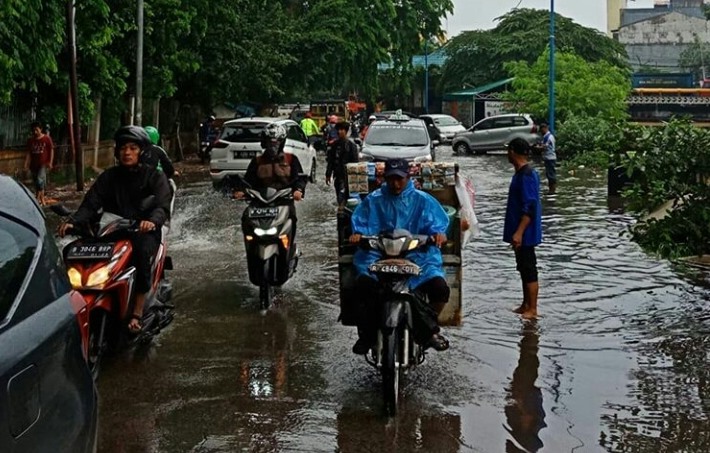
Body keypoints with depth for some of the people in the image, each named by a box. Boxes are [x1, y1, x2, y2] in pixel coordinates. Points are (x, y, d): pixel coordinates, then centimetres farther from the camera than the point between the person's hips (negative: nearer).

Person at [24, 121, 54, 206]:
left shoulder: (47, 138, -2)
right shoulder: (30, 140, 8)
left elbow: (51, 150, 0)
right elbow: (29, 153, 6)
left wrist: (50, 162, -8)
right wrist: (26, 164, -4)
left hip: (44, 164, -5)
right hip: (34, 164, 5)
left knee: (40, 179, -21)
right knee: (36, 182, 8)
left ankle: (38, 199, -20)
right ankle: (42, 199, 19)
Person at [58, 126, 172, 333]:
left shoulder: (154, 176, 6)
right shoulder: (109, 176, 16)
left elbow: (162, 206, -11)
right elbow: (90, 204, 4)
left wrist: (152, 221, -36)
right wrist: (73, 221, -18)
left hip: (143, 231, -3)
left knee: (141, 253, -37)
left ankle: (137, 314, -33)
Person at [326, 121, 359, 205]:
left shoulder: (351, 145, -4)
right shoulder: (334, 145, 10)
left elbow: (355, 162, -5)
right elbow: (330, 161, 15)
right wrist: (328, 175, 13)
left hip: (347, 175, -5)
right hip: (337, 175, 5)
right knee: (339, 196, 10)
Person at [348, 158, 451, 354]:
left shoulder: (423, 200, 13)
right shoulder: (373, 201, 16)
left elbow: (437, 222, 5)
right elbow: (360, 221, 10)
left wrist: (438, 233, -18)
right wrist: (358, 234, -13)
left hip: (417, 255, 0)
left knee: (439, 288, -24)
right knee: (363, 284, -30)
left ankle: (428, 328, 7)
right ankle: (367, 334, -8)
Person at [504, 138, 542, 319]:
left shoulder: (526, 176, -20)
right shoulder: (522, 173, 11)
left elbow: (530, 208, -25)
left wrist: (519, 232, -27)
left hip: (525, 233, -10)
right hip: (520, 231, 10)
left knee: (529, 270, -4)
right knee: (523, 268, 16)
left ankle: (532, 310, 2)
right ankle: (526, 305, 25)